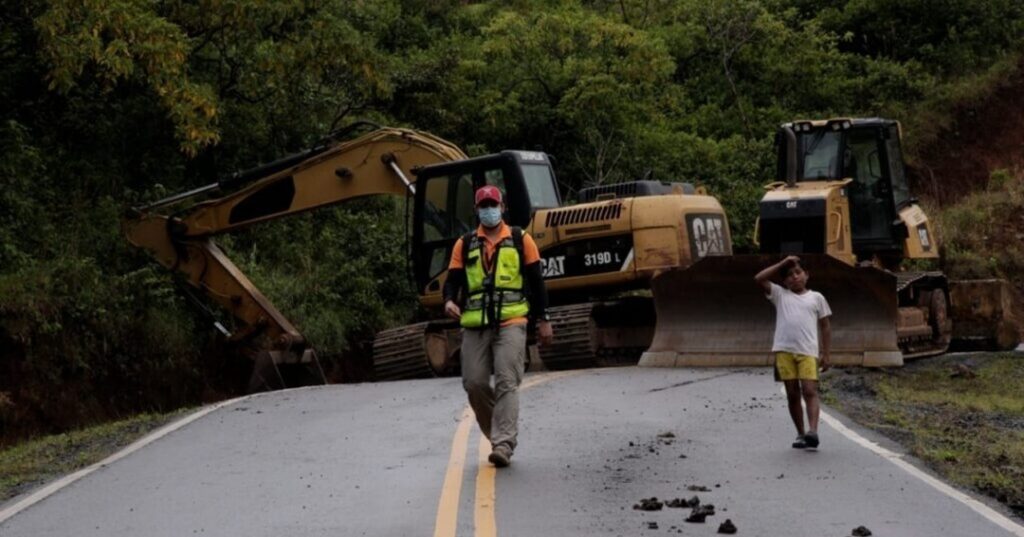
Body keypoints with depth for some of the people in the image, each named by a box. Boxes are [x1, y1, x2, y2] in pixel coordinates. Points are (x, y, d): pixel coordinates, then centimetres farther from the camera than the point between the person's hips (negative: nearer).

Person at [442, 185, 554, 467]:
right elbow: (453, 279, 10)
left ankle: (503, 444, -16)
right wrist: (450, 301, -12)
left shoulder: (520, 240, 8)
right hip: (475, 325, 3)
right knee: (474, 384, 0)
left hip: (510, 322, -3)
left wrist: (543, 320, 7)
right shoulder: (464, 245, 13)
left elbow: (536, 282, 10)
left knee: (506, 382, -12)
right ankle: (499, 434, 20)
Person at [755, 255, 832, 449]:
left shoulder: (816, 297, 13)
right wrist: (782, 264, 7)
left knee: (810, 391, -14)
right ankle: (800, 434, 9)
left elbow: (825, 327, 13)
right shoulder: (780, 295, 15)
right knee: (792, 394, 3)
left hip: (807, 352, -2)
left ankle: (812, 431, -26)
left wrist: (826, 354, 6)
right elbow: (759, 279, 4)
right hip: (784, 351, 2)